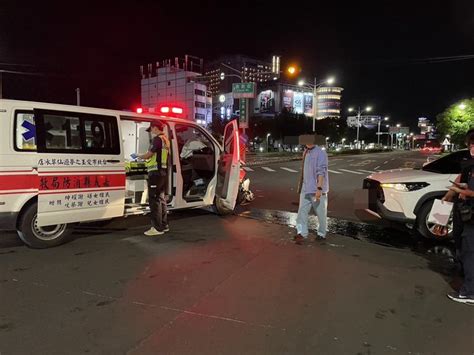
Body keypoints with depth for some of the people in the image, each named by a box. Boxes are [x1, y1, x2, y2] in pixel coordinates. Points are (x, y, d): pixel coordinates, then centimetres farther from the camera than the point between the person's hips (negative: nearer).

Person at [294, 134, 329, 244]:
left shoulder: (320, 152, -12)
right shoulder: (306, 152, 11)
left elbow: (321, 172, -19)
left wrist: (319, 188, -25)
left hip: (317, 189, -6)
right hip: (306, 189, 7)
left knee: (321, 213, 8)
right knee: (302, 211, -4)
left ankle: (322, 234, 23)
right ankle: (302, 233, -6)